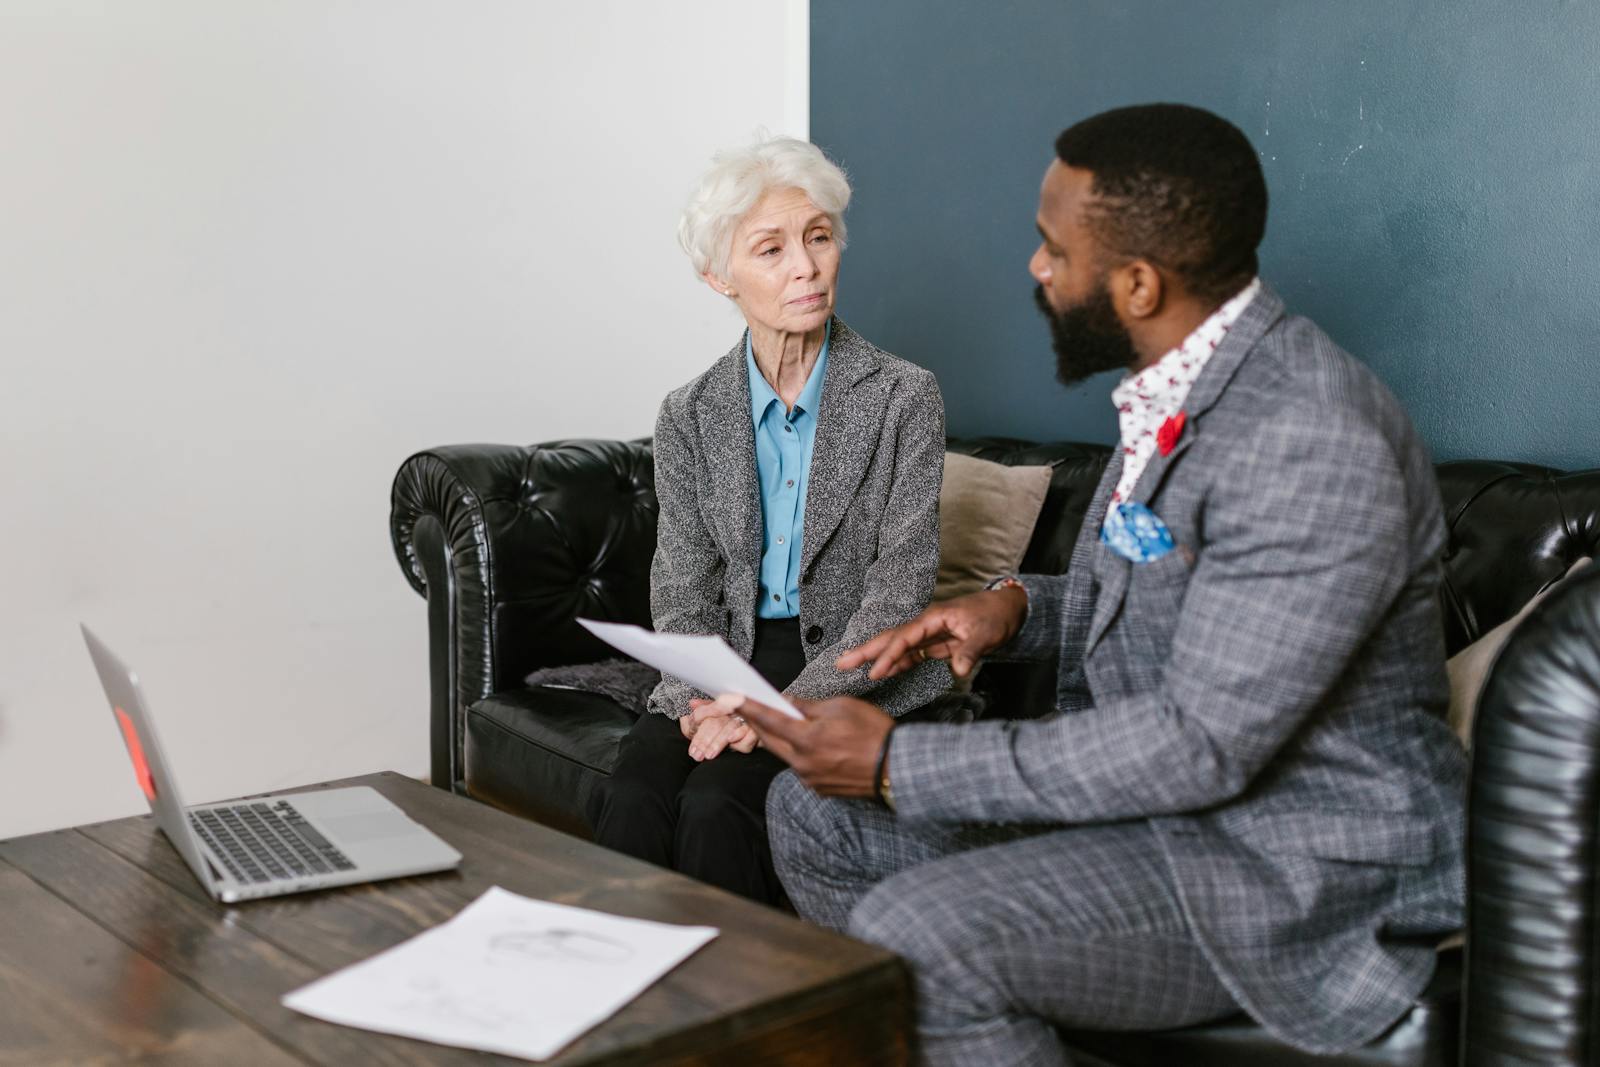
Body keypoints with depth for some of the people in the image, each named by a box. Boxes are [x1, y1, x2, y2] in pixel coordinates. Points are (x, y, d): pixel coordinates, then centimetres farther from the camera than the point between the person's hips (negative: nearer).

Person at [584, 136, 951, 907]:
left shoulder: (903, 398, -4)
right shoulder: (689, 417, 6)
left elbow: (899, 593, -9)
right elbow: (682, 596, 5)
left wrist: (786, 707, -19)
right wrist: (709, 696, -16)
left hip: (856, 676, -3)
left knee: (714, 807, -28)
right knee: (630, 799, -26)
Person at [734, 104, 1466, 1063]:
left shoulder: (1314, 443, -25)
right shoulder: (1174, 392, 5)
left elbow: (1202, 745, -27)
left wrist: (900, 763, -23)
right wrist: (1017, 608, -1)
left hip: (1298, 868, -9)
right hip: (1157, 789, 9)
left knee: (916, 934, -29)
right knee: (814, 815, 6)